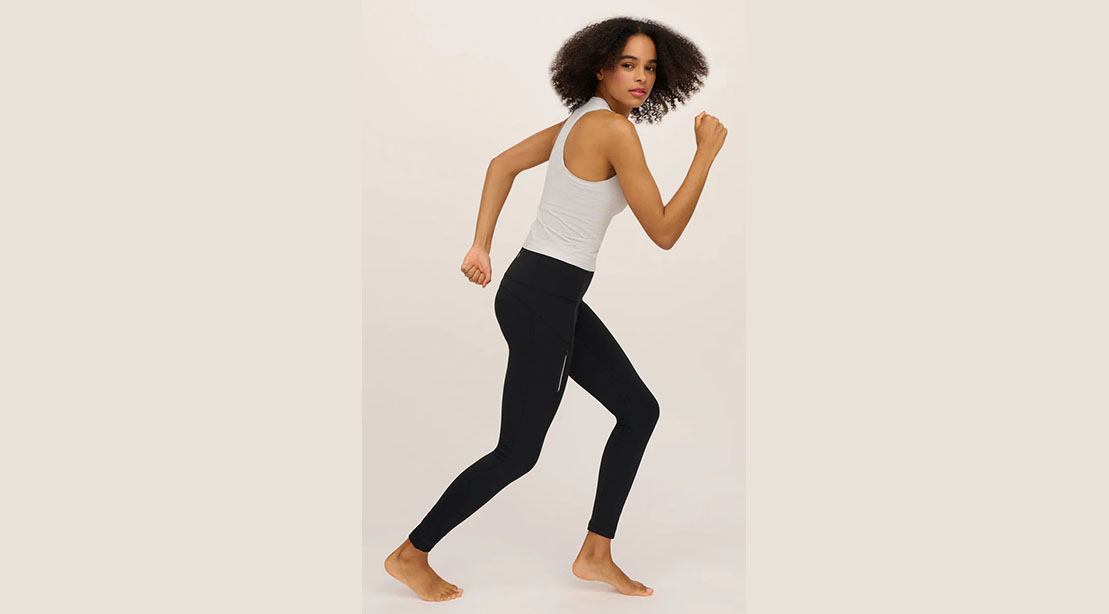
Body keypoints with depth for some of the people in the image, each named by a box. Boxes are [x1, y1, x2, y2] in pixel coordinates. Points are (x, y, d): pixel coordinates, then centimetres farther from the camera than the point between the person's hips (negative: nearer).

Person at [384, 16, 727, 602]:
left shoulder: (581, 120, 11)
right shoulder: (614, 130, -17)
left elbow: (502, 165, 14)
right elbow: (664, 232, -16)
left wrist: (481, 246, 10)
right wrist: (706, 153, -10)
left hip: (556, 298, 10)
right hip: (542, 301, -10)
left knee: (640, 410, 14)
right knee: (517, 453, 2)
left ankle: (596, 554, 22)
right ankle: (410, 554, 18)